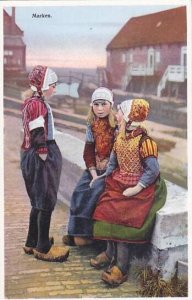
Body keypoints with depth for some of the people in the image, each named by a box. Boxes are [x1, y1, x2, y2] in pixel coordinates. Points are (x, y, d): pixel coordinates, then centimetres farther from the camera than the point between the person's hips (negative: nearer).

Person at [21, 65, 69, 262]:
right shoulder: (37, 104, -18)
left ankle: (32, 242, 28)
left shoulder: (33, 101, 13)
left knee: (39, 201, 17)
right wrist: (45, 159, -18)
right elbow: (38, 136, -21)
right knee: (46, 201, -1)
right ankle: (43, 248, 10)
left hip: (35, 156, 10)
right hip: (39, 158, -10)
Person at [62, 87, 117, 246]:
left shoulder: (117, 125, -13)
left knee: (92, 193, -21)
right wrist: (94, 174, -7)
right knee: (79, 192, -12)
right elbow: (88, 151, 4)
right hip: (95, 168, 6)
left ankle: (85, 234, -5)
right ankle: (76, 232, 0)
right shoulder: (92, 125, 5)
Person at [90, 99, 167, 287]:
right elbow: (113, 160, 14)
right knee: (107, 210, -11)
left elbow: (153, 170, -19)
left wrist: (136, 189, -21)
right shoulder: (120, 136, 4)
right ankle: (110, 253, 7)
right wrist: (105, 177, 3)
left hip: (138, 187, -7)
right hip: (118, 182, 7)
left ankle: (121, 267, -11)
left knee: (123, 218, -20)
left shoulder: (144, 141, -20)